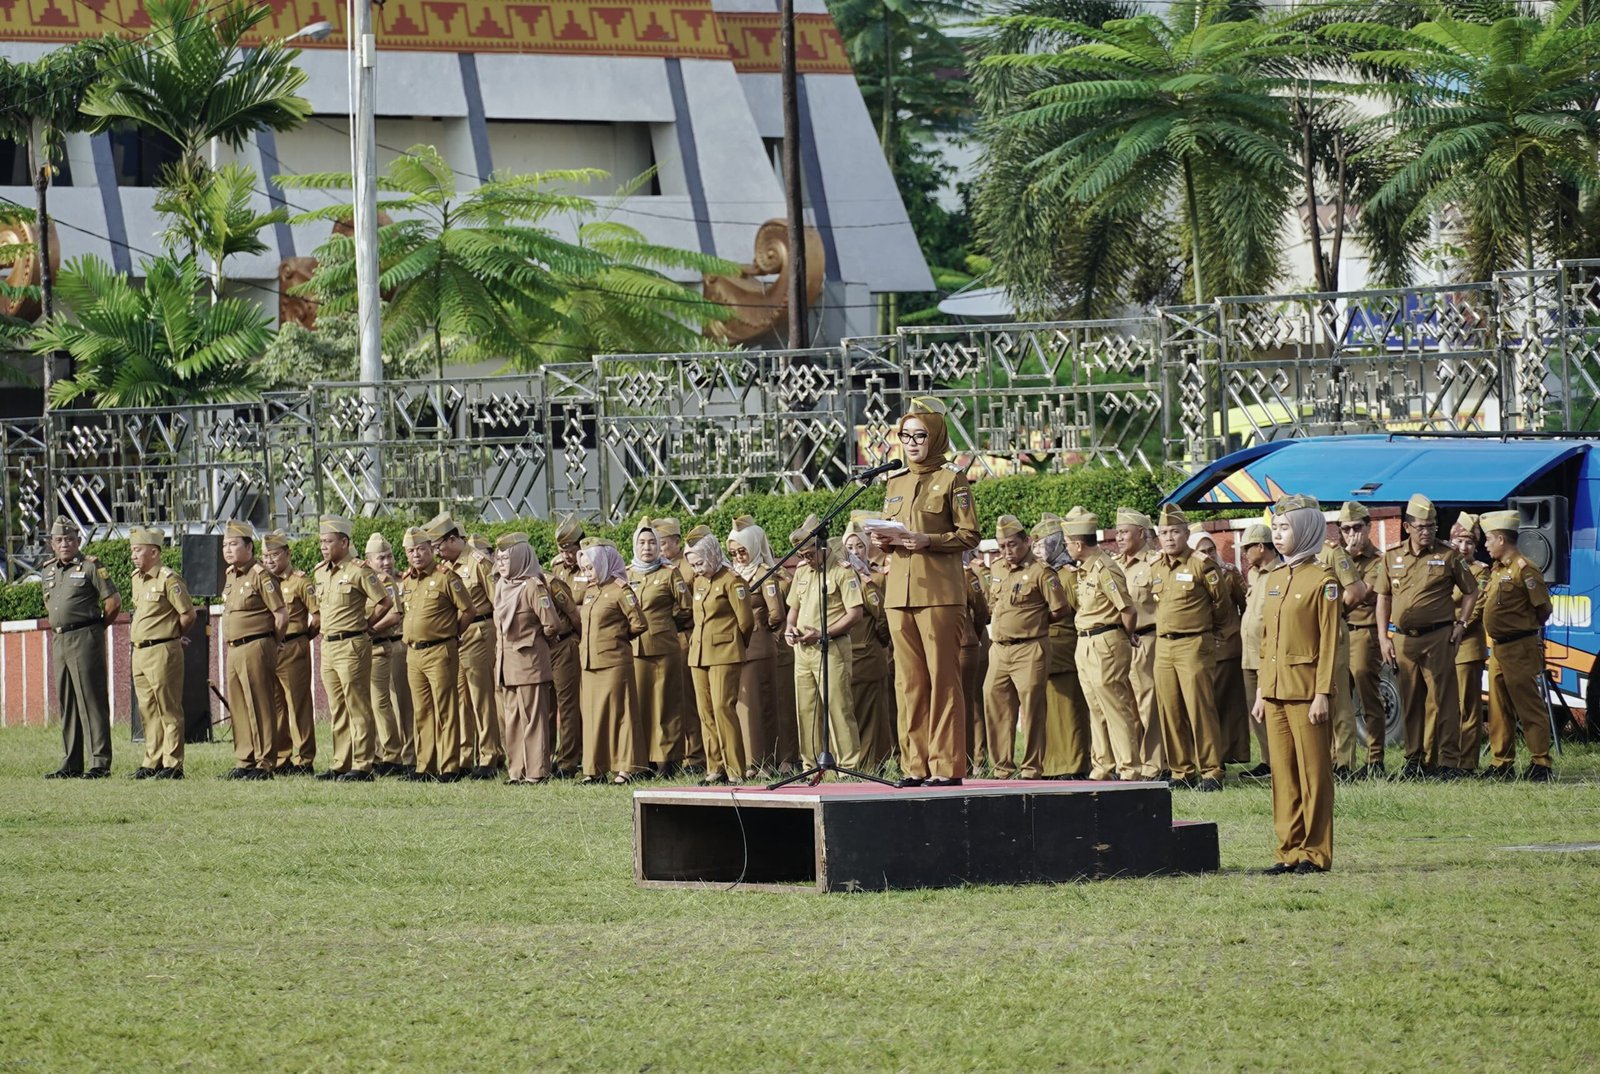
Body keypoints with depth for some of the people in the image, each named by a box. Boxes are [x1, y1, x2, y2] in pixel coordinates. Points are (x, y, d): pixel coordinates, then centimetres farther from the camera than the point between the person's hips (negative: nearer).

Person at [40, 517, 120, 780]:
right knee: (66, 705, 9)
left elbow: (114, 601, -7)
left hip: (85, 640, -8)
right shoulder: (48, 572, 15)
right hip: (59, 641, 8)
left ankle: (100, 763, -9)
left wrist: (98, 628, 1)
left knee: (92, 701, -8)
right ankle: (71, 764, 13)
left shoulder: (91, 567, -6)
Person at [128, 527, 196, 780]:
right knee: (148, 712, 12)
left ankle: (173, 765, -3)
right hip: (140, 652, 9)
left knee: (169, 711, -4)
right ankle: (152, 763, 17)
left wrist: (171, 637, 2)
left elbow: (188, 614, -10)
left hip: (163, 652, -9)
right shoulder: (136, 579, 13)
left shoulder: (168, 579, -12)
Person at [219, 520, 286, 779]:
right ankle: (244, 762, 15)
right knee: (238, 709, 10)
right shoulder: (230, 576, 14)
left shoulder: (260, 575, -11)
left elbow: (281, 615, -12)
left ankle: (264, 765, -2)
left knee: (259, 709, -5)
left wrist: (270, 643, 0)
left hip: (255, 649, -9)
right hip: (234, 650, 9)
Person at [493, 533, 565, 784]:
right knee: (511, 718, 10)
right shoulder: (501, 587, 13)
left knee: (532, 718, -6)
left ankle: (537, 772, -5)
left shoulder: (532, 587, -12)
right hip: (505, 661, 9)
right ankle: (516, 771, 14)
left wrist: (535, 638, 1)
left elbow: (552, 624, -15)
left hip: (529, 659, -9)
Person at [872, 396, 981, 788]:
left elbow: (969, 536, -4)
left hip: (939, 591, -6)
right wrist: (883, 541, 1)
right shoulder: (895, 484, 18)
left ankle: (946, 766, -7)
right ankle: (916, 766, 7)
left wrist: (927, 541, -17)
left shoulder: (951, 480, 0)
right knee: (909, 681, 5)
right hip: (899, 592, 6)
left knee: (943, 679, -7)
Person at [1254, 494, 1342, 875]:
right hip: (1275, 690, 7)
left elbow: (1330, 642, -10)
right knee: (1283, 774, 8)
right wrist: (1260, 692, 14)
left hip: (1306, 691, -7)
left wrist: (1322, 694, -15)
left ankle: (1315, 853, 1)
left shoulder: (1322, 581, -8)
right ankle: (1291, 850, 12)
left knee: (1313, 773, -2)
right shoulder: (1274, 578, 14)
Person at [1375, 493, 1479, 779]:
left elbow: (1470, 590, 12)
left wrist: (1461, 623, 2)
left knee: (1442, 699, -6)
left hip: (1438, 637, -3)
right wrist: (1383, 637, 5)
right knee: (1410, 701, 7)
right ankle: (1415, 758, 14)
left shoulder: (1447, 556, 2)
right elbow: (1383, 598, 13)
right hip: (1404, 638, 3)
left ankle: (1447, 761, -5)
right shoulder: (1392, 558, 9)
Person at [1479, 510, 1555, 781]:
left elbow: (1543, 609, -12)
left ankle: (1540, 764, -3)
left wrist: (1525, 629, 1)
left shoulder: (1523, 569, -13)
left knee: (1530, 708, -5)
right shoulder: (1498, 570, 14)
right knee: (1499, 710, 11)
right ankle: (1502, 764, 17)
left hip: (1519, 649, -9)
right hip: (1498, 649, 9)